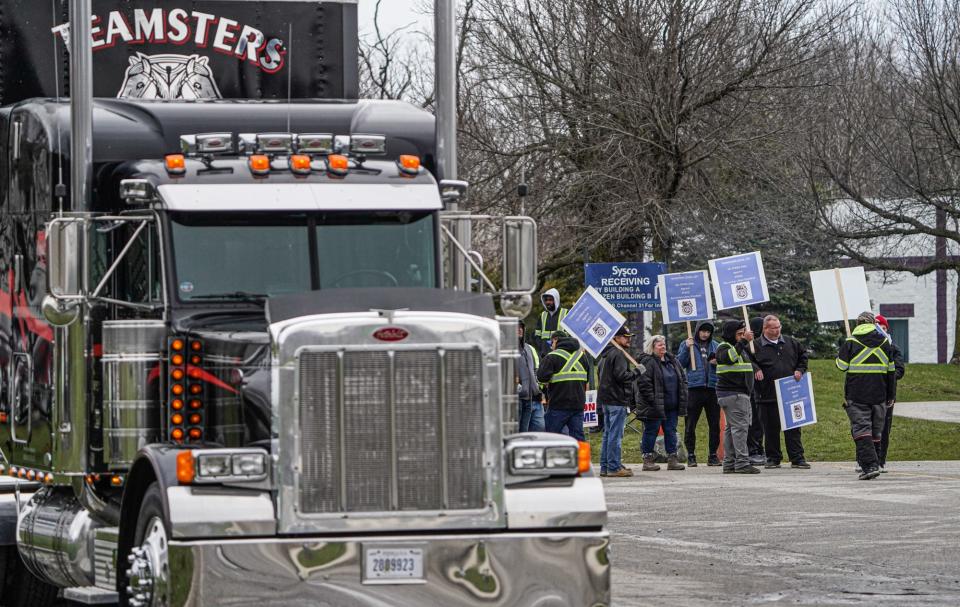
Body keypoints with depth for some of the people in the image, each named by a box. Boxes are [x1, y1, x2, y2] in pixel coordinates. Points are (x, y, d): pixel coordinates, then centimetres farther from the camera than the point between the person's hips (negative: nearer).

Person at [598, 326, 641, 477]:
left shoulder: (604, 354, 18)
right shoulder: (619, 354, -13)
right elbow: (621, 375, -22)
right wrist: (636, 372, -9)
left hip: (605, 399, 10)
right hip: (617, 400, -10)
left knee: (608, 434, 13)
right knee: (616, 435, -8)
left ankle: (605, 467, 15)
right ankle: (614, 467, -8)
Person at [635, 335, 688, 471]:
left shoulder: (672, 361, 14)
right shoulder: (648, 362, -11)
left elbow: (682, 379, 20)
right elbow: (643, 383, -17)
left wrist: (682, 398, 10)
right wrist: (652, 400, -20)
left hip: (671, 406, 7)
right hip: (654, 407, -7)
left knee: (671, 431, 9)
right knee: (651, 431, -1)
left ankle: (672, 460, 14)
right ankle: (648, 460, 5)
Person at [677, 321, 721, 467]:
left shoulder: (716, 346, 15)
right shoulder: (687, 344, 8)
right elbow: (679, 363, 0)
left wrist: (718, 363, -3)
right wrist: (687, 349, -11)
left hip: (713, 389, 2)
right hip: (694, 389, -2)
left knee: (714, 424, 3)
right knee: (690, 424, -1)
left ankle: (713, 455, 11)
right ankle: (691, 455, 6)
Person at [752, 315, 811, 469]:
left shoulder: (790, 343, 10)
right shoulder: (756, 346, -1)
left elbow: (803, 355, 22)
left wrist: (800, 370, 9)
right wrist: (755, 370, -14)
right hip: (768, 395, -2)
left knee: (793, 427, 2)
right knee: (771, 428, 4)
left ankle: (797, 458, 5)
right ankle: (773, 458, 14)